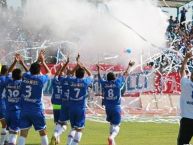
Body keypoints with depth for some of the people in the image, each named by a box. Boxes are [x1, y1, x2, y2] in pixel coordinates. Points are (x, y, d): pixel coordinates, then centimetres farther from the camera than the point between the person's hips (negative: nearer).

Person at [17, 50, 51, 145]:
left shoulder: (25, 76, -1)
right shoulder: (41, 79, -9)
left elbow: (31, 70, 24)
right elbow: (48, 72, 14)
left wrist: (38, 61, 33)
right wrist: (43, 62, 23)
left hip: (24, 110, 3)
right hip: (37, 110, -3)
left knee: (23, 133, 1)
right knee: (42, 132, 13)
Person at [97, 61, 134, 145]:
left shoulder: (104, 83, 1)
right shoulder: (118, 82, -4)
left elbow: (99, 78, 22)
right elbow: (125, 74, 11)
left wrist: (98, 69, 41)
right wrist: (129, 66, 28)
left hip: (108, 107, 3)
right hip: (116, 107, -3)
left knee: (112, 124, 22)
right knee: (116, 125, -4)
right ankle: (112, 137, -32)